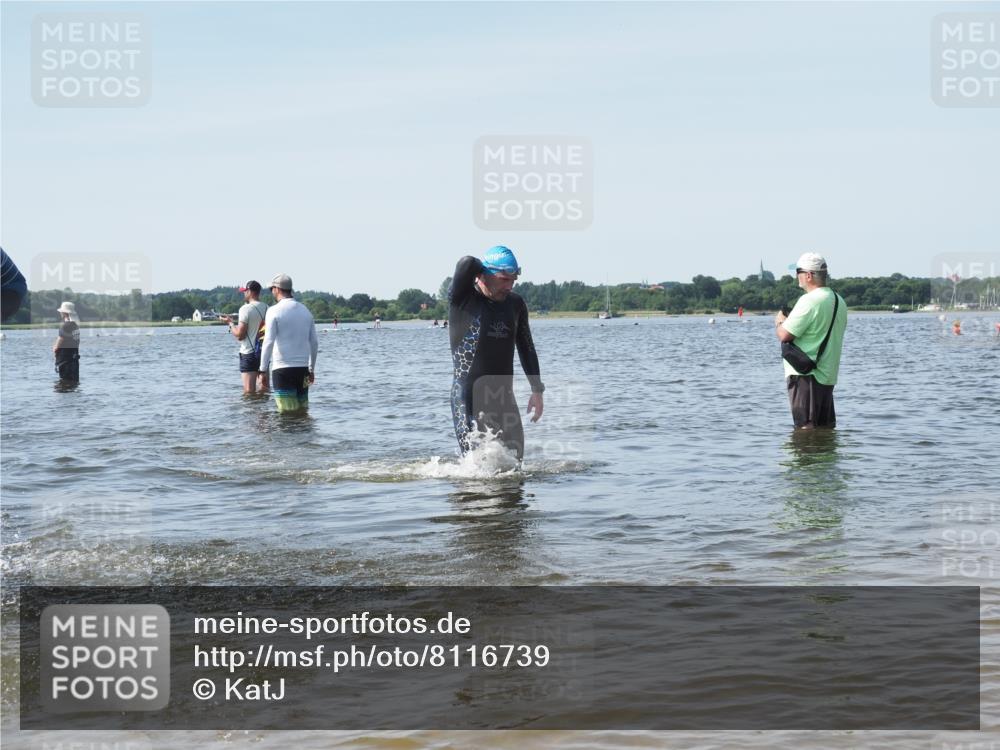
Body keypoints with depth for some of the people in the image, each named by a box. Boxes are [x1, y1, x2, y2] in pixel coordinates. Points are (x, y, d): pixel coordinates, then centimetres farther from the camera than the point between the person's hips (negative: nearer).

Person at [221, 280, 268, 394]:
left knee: (249, 392, -6)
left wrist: (230, 323, 1)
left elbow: (239, 335, -14)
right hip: (264, 352, 6)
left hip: (249, 353, -6)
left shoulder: (246, 309, -13)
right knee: (264, 390, 14)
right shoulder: (266, 308, 6)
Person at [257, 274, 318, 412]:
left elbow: (268, 342, -13)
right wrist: (312, 369, 22)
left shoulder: (274, 311, -7)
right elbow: (314, 343, 14)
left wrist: (263, 370, -9)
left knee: (287, 411, -4)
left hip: (282, 369, -5)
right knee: (302, 409, 10)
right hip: (303, 368, 5)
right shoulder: (305, 310, 11)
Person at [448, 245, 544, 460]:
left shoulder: (515, 304, 10)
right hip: (469, 396, -5)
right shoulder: (462, 298, -6)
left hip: (504, 395, 5)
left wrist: (537, 390, 15)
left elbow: (526, 348, 18)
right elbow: (467, 264, -26)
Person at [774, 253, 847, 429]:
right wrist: (790, 320, 22)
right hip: (828, 375, 9)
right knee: (827, 427, 12)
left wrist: (779, 321, 5)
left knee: (805, 427, -8)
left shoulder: (809, 300, -16)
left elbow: (784, 335, -17)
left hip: (804, 375, -9)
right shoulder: (839, 301, 12)